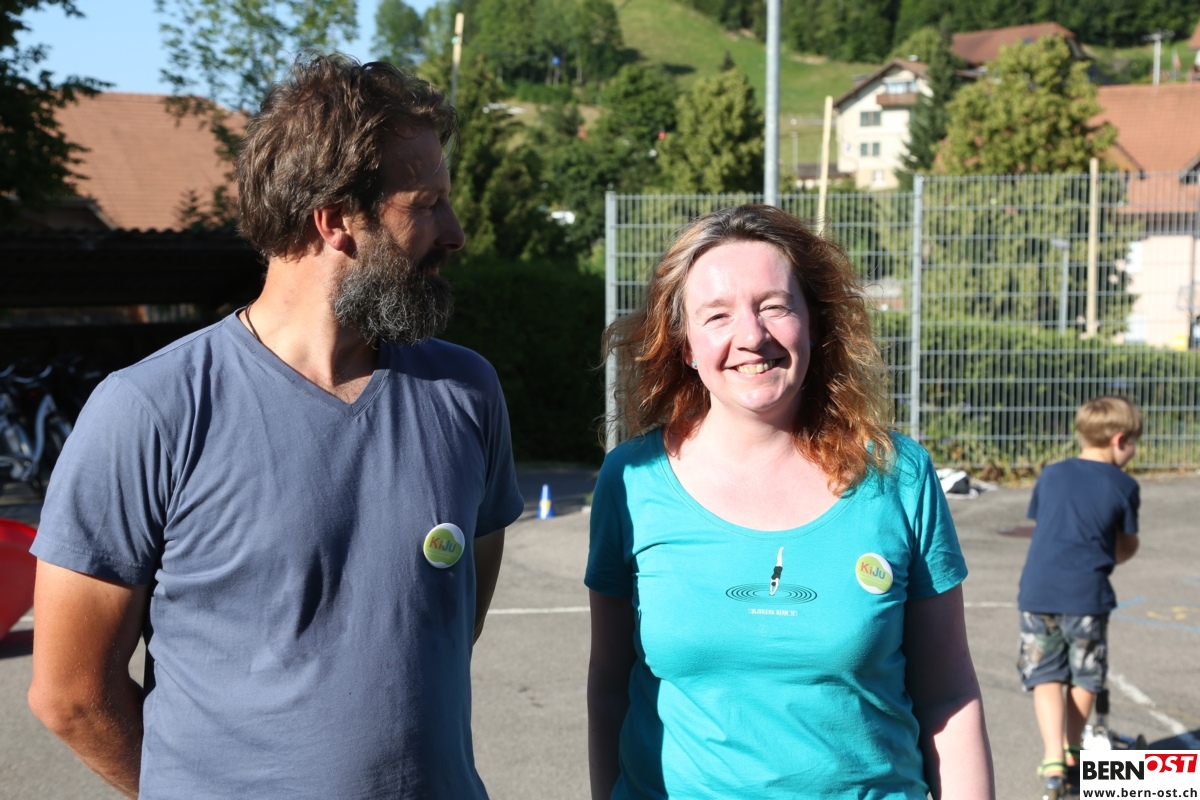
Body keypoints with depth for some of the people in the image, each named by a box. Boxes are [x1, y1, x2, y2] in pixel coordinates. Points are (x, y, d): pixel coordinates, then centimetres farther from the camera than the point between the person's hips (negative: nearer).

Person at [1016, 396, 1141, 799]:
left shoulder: (1051, 475, 10)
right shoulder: (1123, 486, 1)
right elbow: (1128, 546, 10)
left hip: (1037, 592, 2)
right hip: (1087, 596, -2)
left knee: (1046, 676, 10)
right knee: (1084, 678, 16)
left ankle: (1053, 760, -4)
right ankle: (1071, 755, 28)